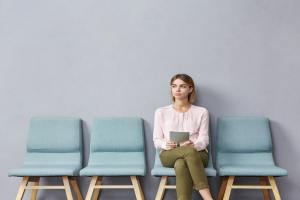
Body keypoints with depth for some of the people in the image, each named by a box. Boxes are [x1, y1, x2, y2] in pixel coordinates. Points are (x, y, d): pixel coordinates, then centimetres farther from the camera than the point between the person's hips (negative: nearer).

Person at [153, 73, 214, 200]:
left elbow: (204, 139, 3)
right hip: (169, 155, 0)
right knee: (189, 152, -37)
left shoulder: (201, 112, 12)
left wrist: (194, 145, -21)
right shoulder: (161, 112, 13)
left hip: (197, 153, 1)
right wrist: (166, 145, -14)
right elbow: (157, 141, 11)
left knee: (181, 164, -38)